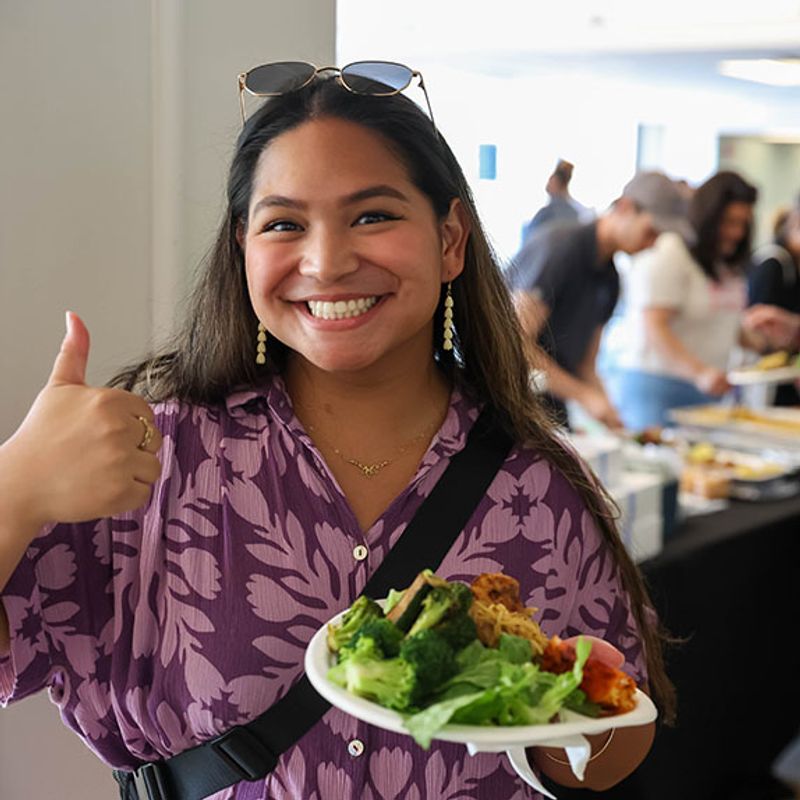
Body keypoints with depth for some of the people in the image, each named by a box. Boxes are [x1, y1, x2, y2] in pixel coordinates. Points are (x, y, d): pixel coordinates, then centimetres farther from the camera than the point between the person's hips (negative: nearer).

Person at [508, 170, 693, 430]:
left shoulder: (610, 279, 11)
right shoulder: (558, 248, -15)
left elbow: (586, 365, 15)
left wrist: (609, 415, -3)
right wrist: (584, 396, -19)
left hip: (552, 409, 8)